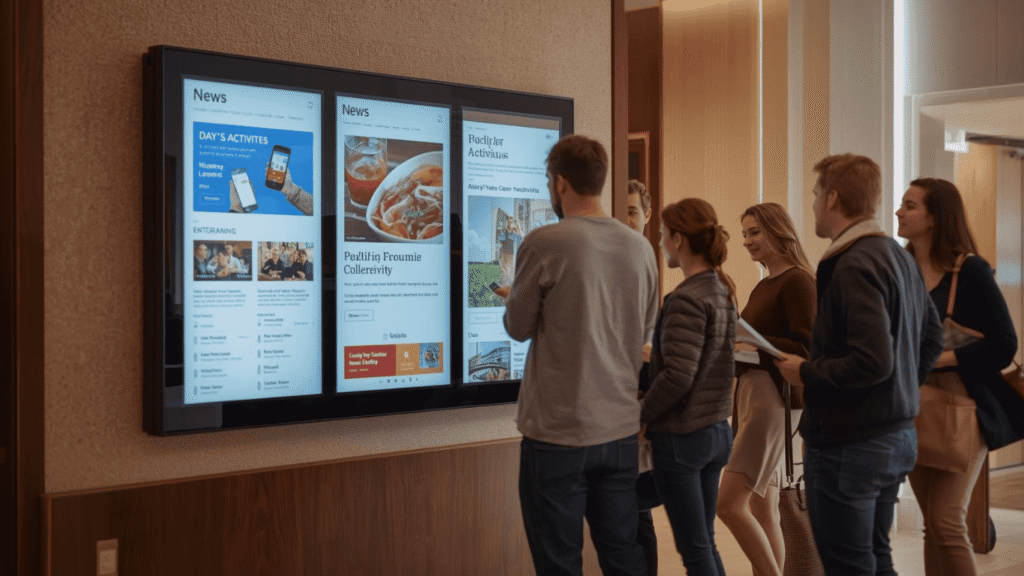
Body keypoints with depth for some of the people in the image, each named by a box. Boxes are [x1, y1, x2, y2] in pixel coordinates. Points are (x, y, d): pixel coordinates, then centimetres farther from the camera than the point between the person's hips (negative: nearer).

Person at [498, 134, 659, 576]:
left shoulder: (544, 244, -14)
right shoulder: (640, 247, 2)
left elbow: (519, 328, -4)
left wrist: (514, 299, 18)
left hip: (558, 431, -5)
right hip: (621, 429, 5)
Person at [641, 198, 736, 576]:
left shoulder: (687, 298, -18)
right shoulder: (724, 291, 8)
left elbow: (678, 377, -23)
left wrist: (641, 415, -10)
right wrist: (652, 355, 17)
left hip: (681, 435, -9)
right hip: (717, 431, 9)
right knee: (705, 543, 17)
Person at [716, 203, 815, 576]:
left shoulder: (797, 281, -8)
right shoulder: (763, 286, 19)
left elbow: (805, 348, -15)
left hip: (774, 397, -9)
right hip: (751, 391, 9)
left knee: (729, 503, -13)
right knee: (762, 510, 10)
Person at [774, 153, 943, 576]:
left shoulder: (855, 265, -21)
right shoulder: (899, 256, 9)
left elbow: (872, 362, -28)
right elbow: (931, 339, 19)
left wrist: (806, 373, -14)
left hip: (849, 445, -10)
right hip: (898, 437, 10)